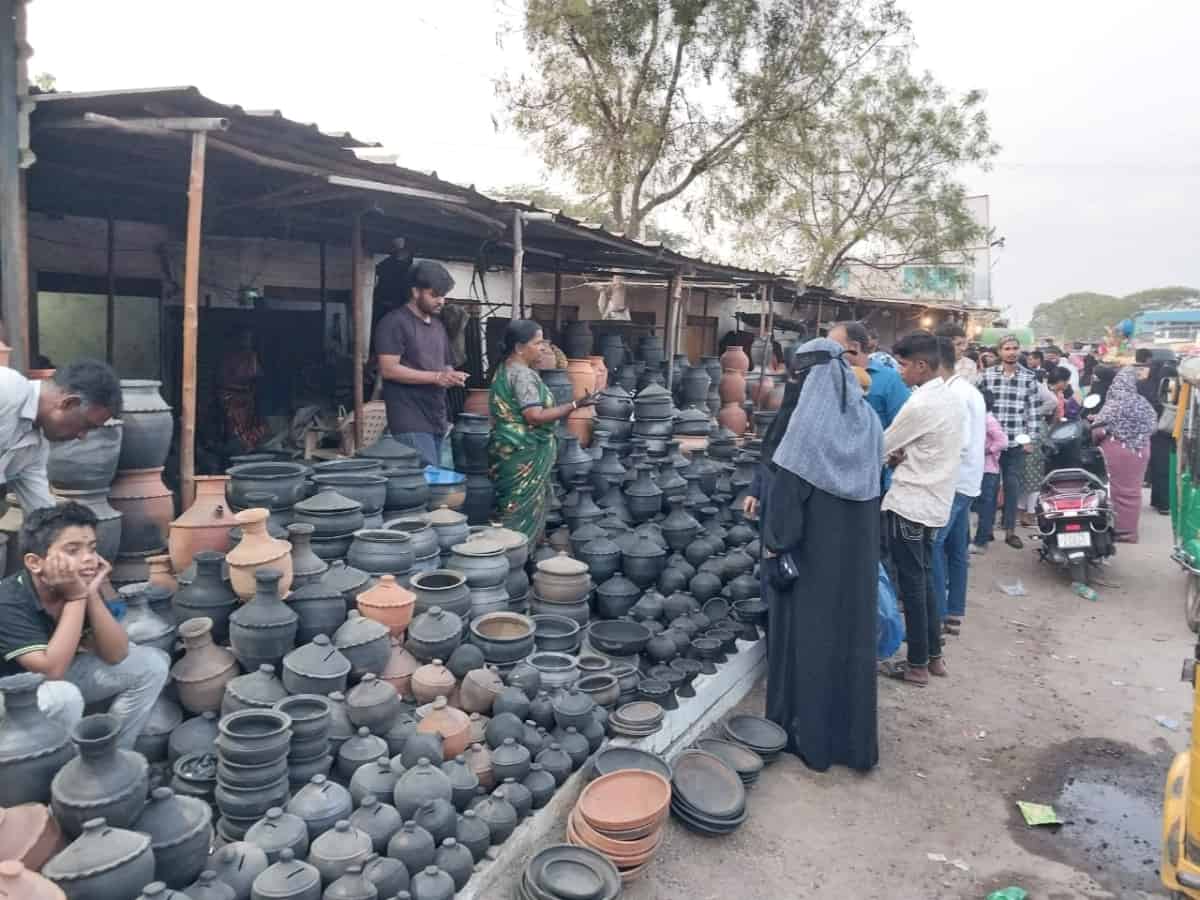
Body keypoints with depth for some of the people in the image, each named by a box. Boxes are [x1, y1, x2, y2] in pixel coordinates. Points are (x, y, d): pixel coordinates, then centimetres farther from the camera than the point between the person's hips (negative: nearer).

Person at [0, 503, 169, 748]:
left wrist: (92, 594, -27)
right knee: (63, 697, -37)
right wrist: (76, 597, -35)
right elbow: (52, 670, -36)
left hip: (62, 677, 7)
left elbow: (116, 655, -15)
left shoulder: (79, 585, -11)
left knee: (152, 663, -6)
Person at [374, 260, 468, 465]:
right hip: (411, 423, -8)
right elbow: (388, 369, -15)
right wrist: (436, 377, -19)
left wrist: (452, 377, 1)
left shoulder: (438, 325, 19)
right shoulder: (394, 322, -6)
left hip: (437, 420, 8)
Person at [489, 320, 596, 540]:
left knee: (511, 511, 14)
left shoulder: (505, 369, 14)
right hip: (525, 455, -10)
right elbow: (534, 416, -24)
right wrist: (575, 405, -23)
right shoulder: (523, 374, -18)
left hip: (510, 451, 10)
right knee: (523, 513, -3)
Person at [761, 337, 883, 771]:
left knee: (809, 632, 6)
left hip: (813, 547, -6)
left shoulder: (808, 420, -16)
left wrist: (774, 543, -11)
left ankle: (807, 733, 17)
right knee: (852, 630, 14)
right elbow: (873, 482, 10)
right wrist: (858, 530, 17)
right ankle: (853, 735, 25)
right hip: (858, 546, 6)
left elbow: (787, 486, -18)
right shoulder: (868, 419, 4)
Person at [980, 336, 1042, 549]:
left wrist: (1031, 439, -2)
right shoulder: (987, 375, 1)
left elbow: (1034, 410, 1)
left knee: (1012, 485, 4)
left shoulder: (1029, 378, 2)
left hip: (1017, 441, 0)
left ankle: (1010, 530, 12)